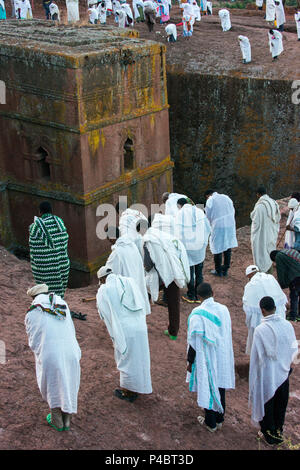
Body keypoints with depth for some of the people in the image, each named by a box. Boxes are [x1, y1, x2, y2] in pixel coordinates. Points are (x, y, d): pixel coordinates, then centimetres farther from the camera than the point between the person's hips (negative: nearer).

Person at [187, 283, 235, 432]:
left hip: (206, 358, -5)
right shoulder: (223, 309, -6)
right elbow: (227, 334, 5)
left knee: (207, 388, 11)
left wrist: (190, 362, -7)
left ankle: (210, 423, 24)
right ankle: (219, 419, 33)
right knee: (220, 385, 19)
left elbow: (194, 342, -18)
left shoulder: (197, 314, -22)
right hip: (222, 356, 5)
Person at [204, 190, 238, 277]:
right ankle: (225, 270, 21)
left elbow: (208, 216, -1)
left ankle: (218, 271, 12)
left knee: (217, 248, 5)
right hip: (230, 225, 5)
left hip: (218, 227, -5)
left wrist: (211, 224, 17)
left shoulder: (210, 200, -4)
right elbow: (233, 211, 13)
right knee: (227, 248, 12)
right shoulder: (226, 197, 10)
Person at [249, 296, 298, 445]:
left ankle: (269, 434, 33)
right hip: (283, 373, 4)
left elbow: (257, 356, -17)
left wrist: (254, 375, -3)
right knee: (281, 405, 23)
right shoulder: (287, 325, -12)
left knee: (266, 403, 17)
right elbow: (294, 349, 0)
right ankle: (278, 431, 40)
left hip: (266, 375, -4)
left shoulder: (260, 330, -24)